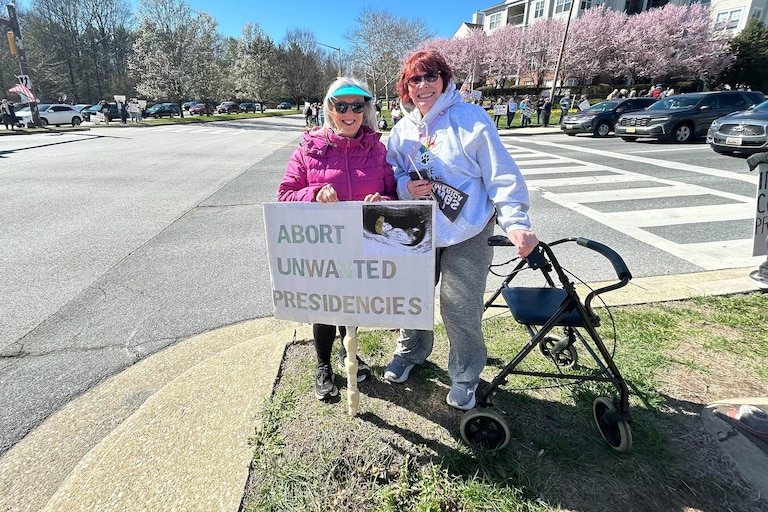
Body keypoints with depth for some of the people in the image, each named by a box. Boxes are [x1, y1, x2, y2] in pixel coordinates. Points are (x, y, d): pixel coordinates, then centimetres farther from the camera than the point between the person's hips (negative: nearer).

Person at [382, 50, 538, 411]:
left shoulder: (471, 119, -8)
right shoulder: (402, 130, 6)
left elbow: (501, 174, -11)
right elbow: (391, 175, 13)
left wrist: (516, 222, -21)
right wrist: (406, 187, -11)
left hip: (467, 234, -4)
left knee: (461, 312, 0)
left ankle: (464, 377, 26)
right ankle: (410, 353, 44)